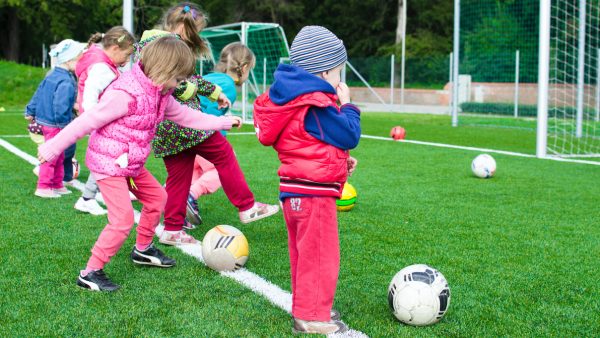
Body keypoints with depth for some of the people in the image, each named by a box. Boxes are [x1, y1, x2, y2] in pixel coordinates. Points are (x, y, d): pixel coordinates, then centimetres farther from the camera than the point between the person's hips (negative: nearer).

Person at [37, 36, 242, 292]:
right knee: (123, 218, -14)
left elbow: (185, 116, 19)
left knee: (157, 197, 20)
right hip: (108, 163, -9)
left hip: (131, 165, 10)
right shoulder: (126, 94, -26)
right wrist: (53, 148, -18)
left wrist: (223, 122, 22)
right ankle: (90, 273, -4)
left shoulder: (161, 94, 4)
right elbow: (87, 121, -23)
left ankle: (142, 250, 38)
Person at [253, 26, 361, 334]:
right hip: (314, 192, -10)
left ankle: (306, 308, 32)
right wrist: (347, 105, -1)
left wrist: (339, 159, 15)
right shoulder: (317, 105, -20)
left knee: (305, 254, 20)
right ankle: (313, 318, 5)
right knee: (321, 256, -2)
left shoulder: (295, 98, 12)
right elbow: (349, 136, -15)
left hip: (295, 189, 10)